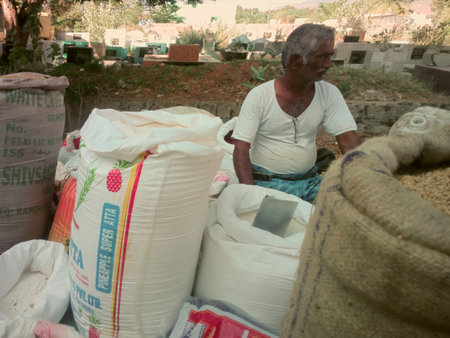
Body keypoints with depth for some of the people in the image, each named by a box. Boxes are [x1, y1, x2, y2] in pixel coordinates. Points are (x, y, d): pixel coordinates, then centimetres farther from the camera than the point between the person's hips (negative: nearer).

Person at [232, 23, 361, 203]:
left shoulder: (329, 94, 2)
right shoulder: (259, 96, -9)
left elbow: (348, 140, -5)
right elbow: (241, 150, -13)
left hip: (308, 181, 5)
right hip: (265, 182, -4)